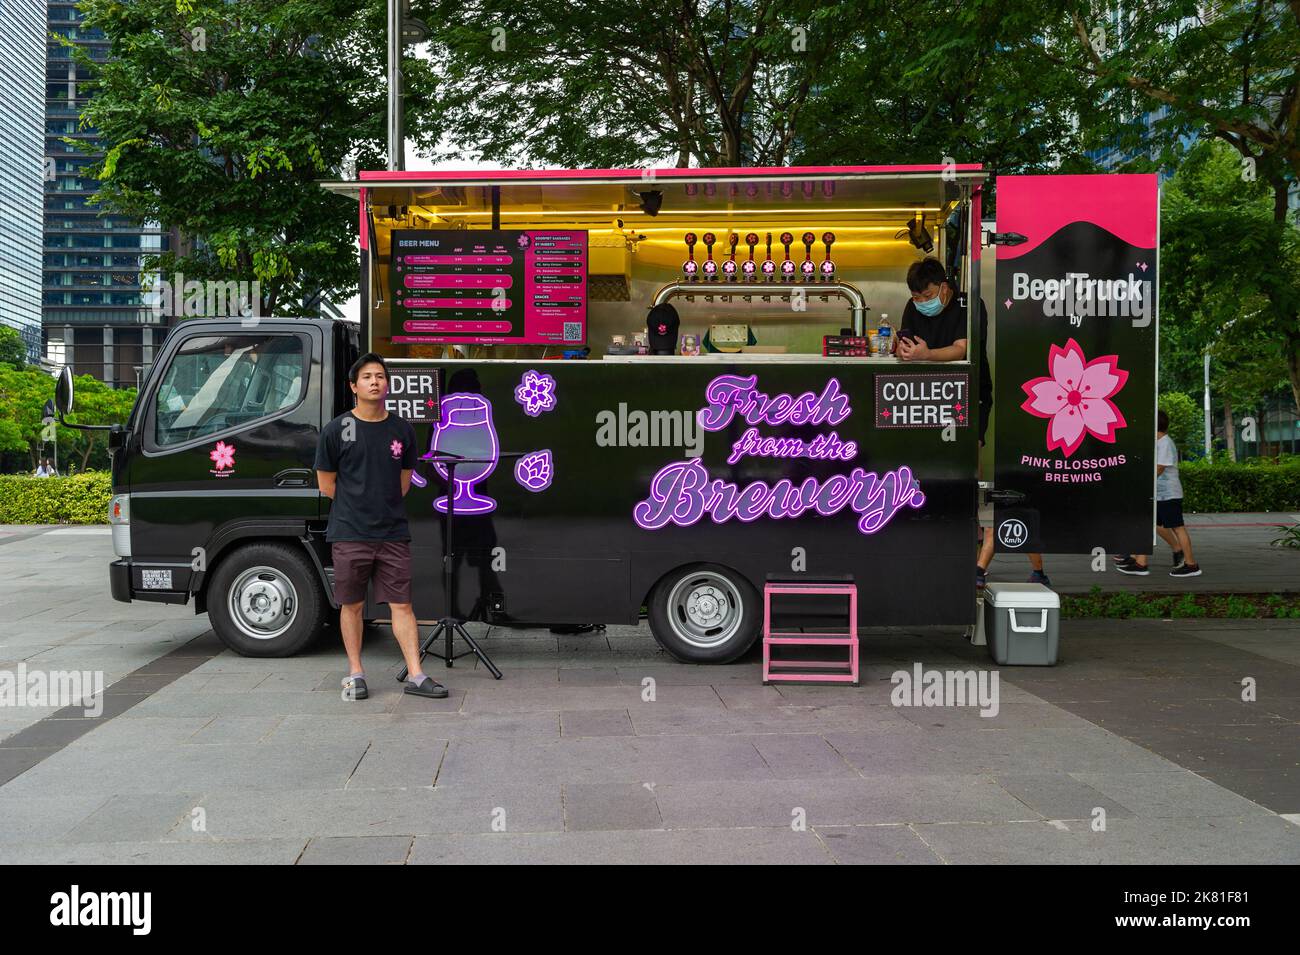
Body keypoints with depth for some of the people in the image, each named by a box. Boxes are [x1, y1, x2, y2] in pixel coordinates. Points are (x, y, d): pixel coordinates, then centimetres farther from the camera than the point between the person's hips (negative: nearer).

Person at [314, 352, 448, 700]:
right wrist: (357, 509, 4)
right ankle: (355, 674, 19)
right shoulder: (337, 430, -1)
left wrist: (384, 510, 9)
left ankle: (415, 676, 3)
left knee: (402, 605, 1)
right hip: (349, 535, -2)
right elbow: (326, 483, 4)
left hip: (393, 533, 2)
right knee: (352, 606, 7)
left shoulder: (402, 430, 7)